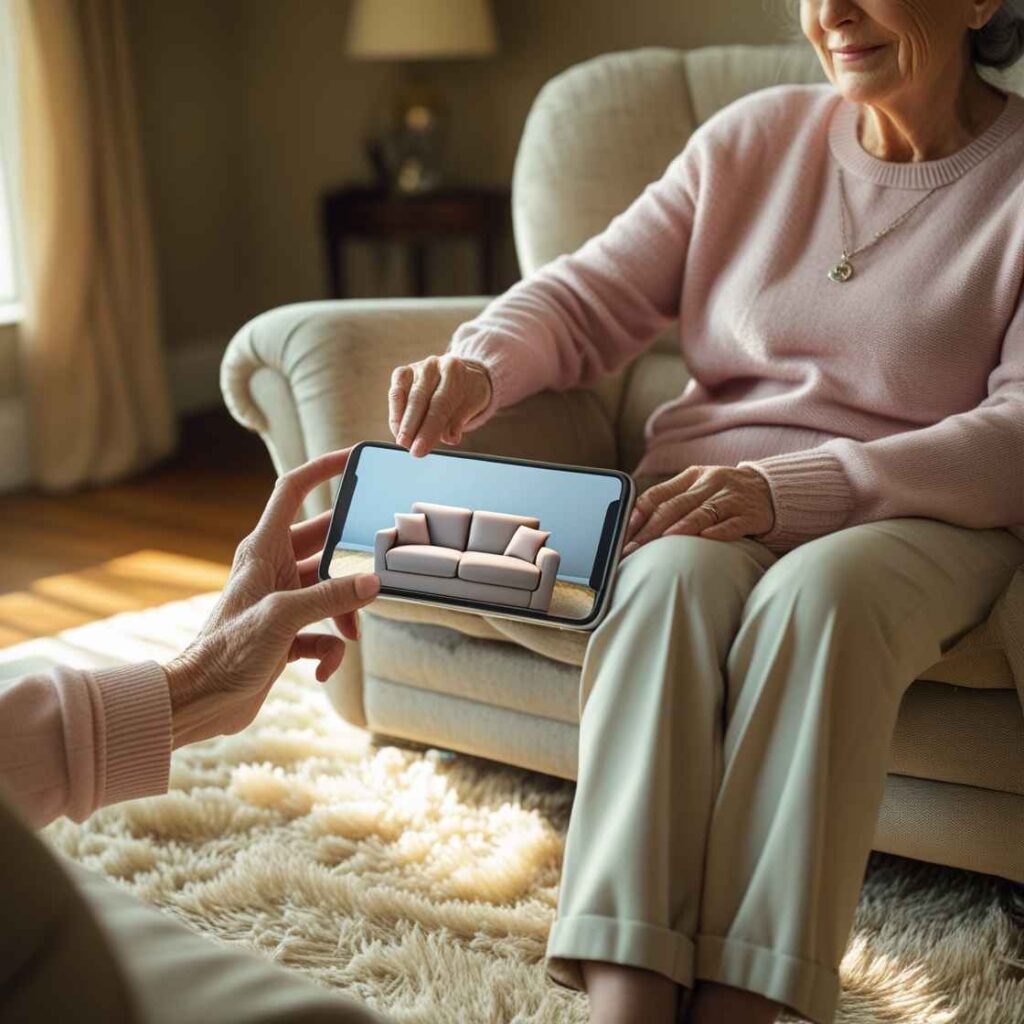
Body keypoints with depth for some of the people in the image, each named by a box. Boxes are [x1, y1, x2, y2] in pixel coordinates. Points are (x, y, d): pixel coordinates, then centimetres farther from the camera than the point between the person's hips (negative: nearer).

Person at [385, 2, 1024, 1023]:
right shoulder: (755, 137, 9)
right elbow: (587, 295, 8)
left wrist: (792, 487, -26)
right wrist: (481, 362, -15)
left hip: (913, 515, -2)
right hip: (712, 491, 3)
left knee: (817, 593, -36)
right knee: (670, 579, -32)